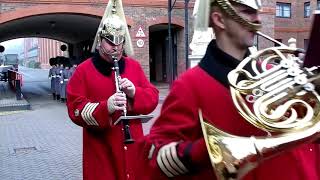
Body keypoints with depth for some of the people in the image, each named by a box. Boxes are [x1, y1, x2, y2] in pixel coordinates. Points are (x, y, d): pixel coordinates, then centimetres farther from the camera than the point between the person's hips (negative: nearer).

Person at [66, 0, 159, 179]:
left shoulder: (134, 66, 7)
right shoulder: (83, 70, -4)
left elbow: (153, 97, 6)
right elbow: (75, 109, -10)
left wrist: (134, 93, -15)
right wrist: (105, 108, -27)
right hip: (101, 150, -3)